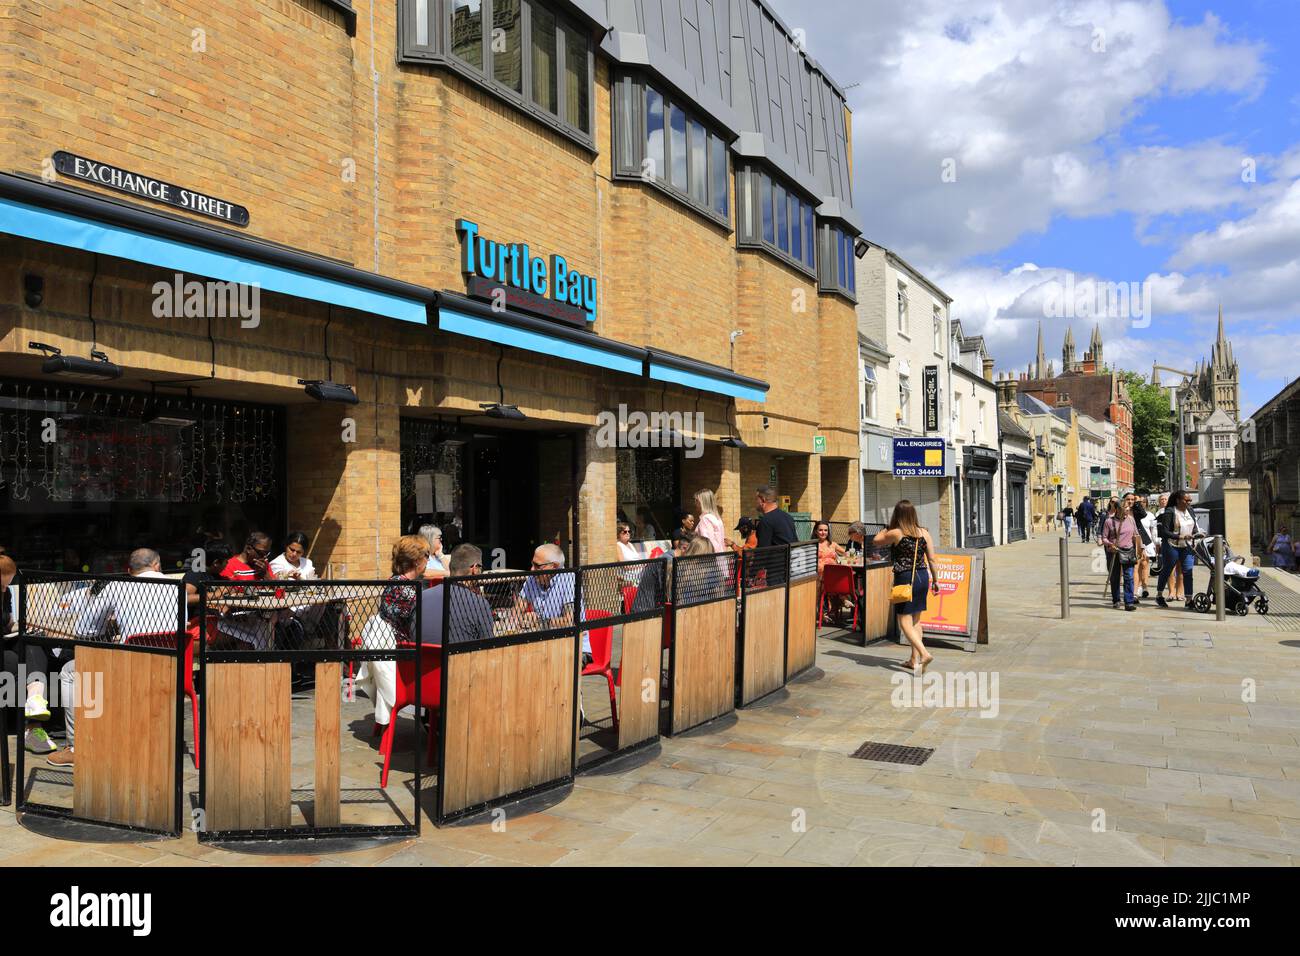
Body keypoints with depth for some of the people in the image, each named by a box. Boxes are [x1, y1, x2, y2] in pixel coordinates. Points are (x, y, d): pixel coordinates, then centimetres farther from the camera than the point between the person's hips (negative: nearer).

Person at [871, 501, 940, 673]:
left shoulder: (895, 533, -12)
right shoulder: (924, 533, 1)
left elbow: (875, 541, 3)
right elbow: (931, 559, 4)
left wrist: (887, 527, 12)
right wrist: (935, 580, 13)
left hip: (905, 579, -6)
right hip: (923, 577, 6)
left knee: (905, 622, -1)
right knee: (916, 620, 16)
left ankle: (924, 653, -20)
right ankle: (914, 659, 21)